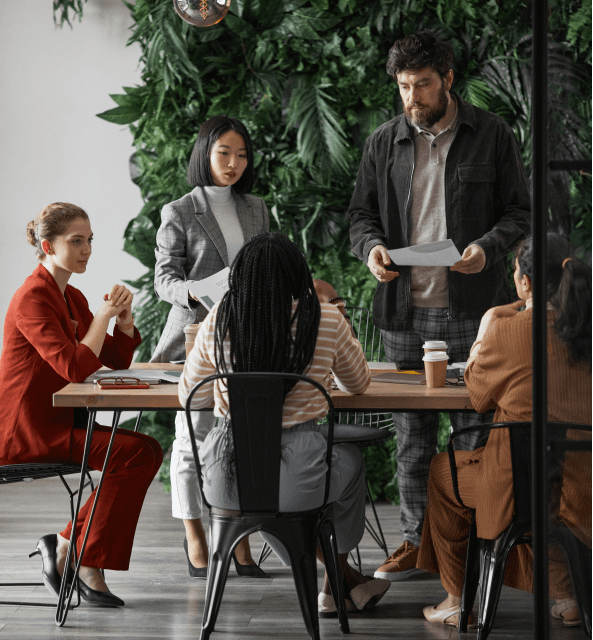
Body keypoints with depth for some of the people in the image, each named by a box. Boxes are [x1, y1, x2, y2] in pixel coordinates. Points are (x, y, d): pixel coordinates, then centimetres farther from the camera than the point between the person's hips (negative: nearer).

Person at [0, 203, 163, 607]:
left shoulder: (72, 298, 15)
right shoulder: (33, 299, -15)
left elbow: (118, 361, 14)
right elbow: (75, 369, -26)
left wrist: (124, 317, -4)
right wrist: (103, 315, -17)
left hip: (58, 422, 9)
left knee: (148, 450, -5)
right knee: (136, 453, -19)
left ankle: (68, 544, 0)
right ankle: (88, 566, -9)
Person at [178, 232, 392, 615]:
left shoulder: (217, 322, -1)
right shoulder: (326, 320, -6)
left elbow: (189, 397, 12)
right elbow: (359, 384, 13)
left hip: (226, 482, 2)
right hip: (295, 481, -2)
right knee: (350, 459, 33)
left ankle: (346, 581, 46)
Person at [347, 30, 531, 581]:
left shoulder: (492, 135, 2)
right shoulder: (383, 143, 9)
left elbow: (519, 210, 4)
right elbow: (361, 211, 15)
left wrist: (488, 248, -16)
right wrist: (371, 246, -7)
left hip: (472, 307, -2)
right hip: (404, 308, 3)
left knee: (476, 427, 0)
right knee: (411, 431, 7)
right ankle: (415, 540, 17)